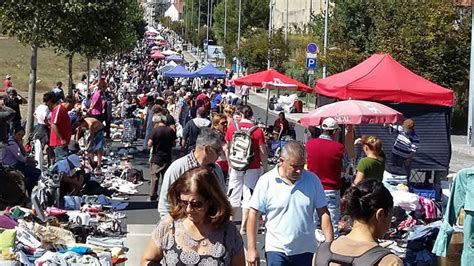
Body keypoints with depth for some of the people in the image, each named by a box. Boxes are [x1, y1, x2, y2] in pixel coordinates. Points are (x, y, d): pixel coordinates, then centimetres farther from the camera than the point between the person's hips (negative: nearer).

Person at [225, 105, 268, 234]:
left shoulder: (232, 127, -2)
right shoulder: (257, 130, -9)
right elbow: (263, 152, -8)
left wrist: (230, 165, 19)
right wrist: (266, 168, 3)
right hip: (252, 169, -2)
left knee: (233, 196, 14)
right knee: (248, 197, 4)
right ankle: (243, 227, 5)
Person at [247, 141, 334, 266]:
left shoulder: (313, 180, -1)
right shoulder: (266, 181, -8)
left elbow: (323, 214, 2)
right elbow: (253, 215, -4)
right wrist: (251, 249, -6)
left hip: (306, 250, 3)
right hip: (276, 250, -2)